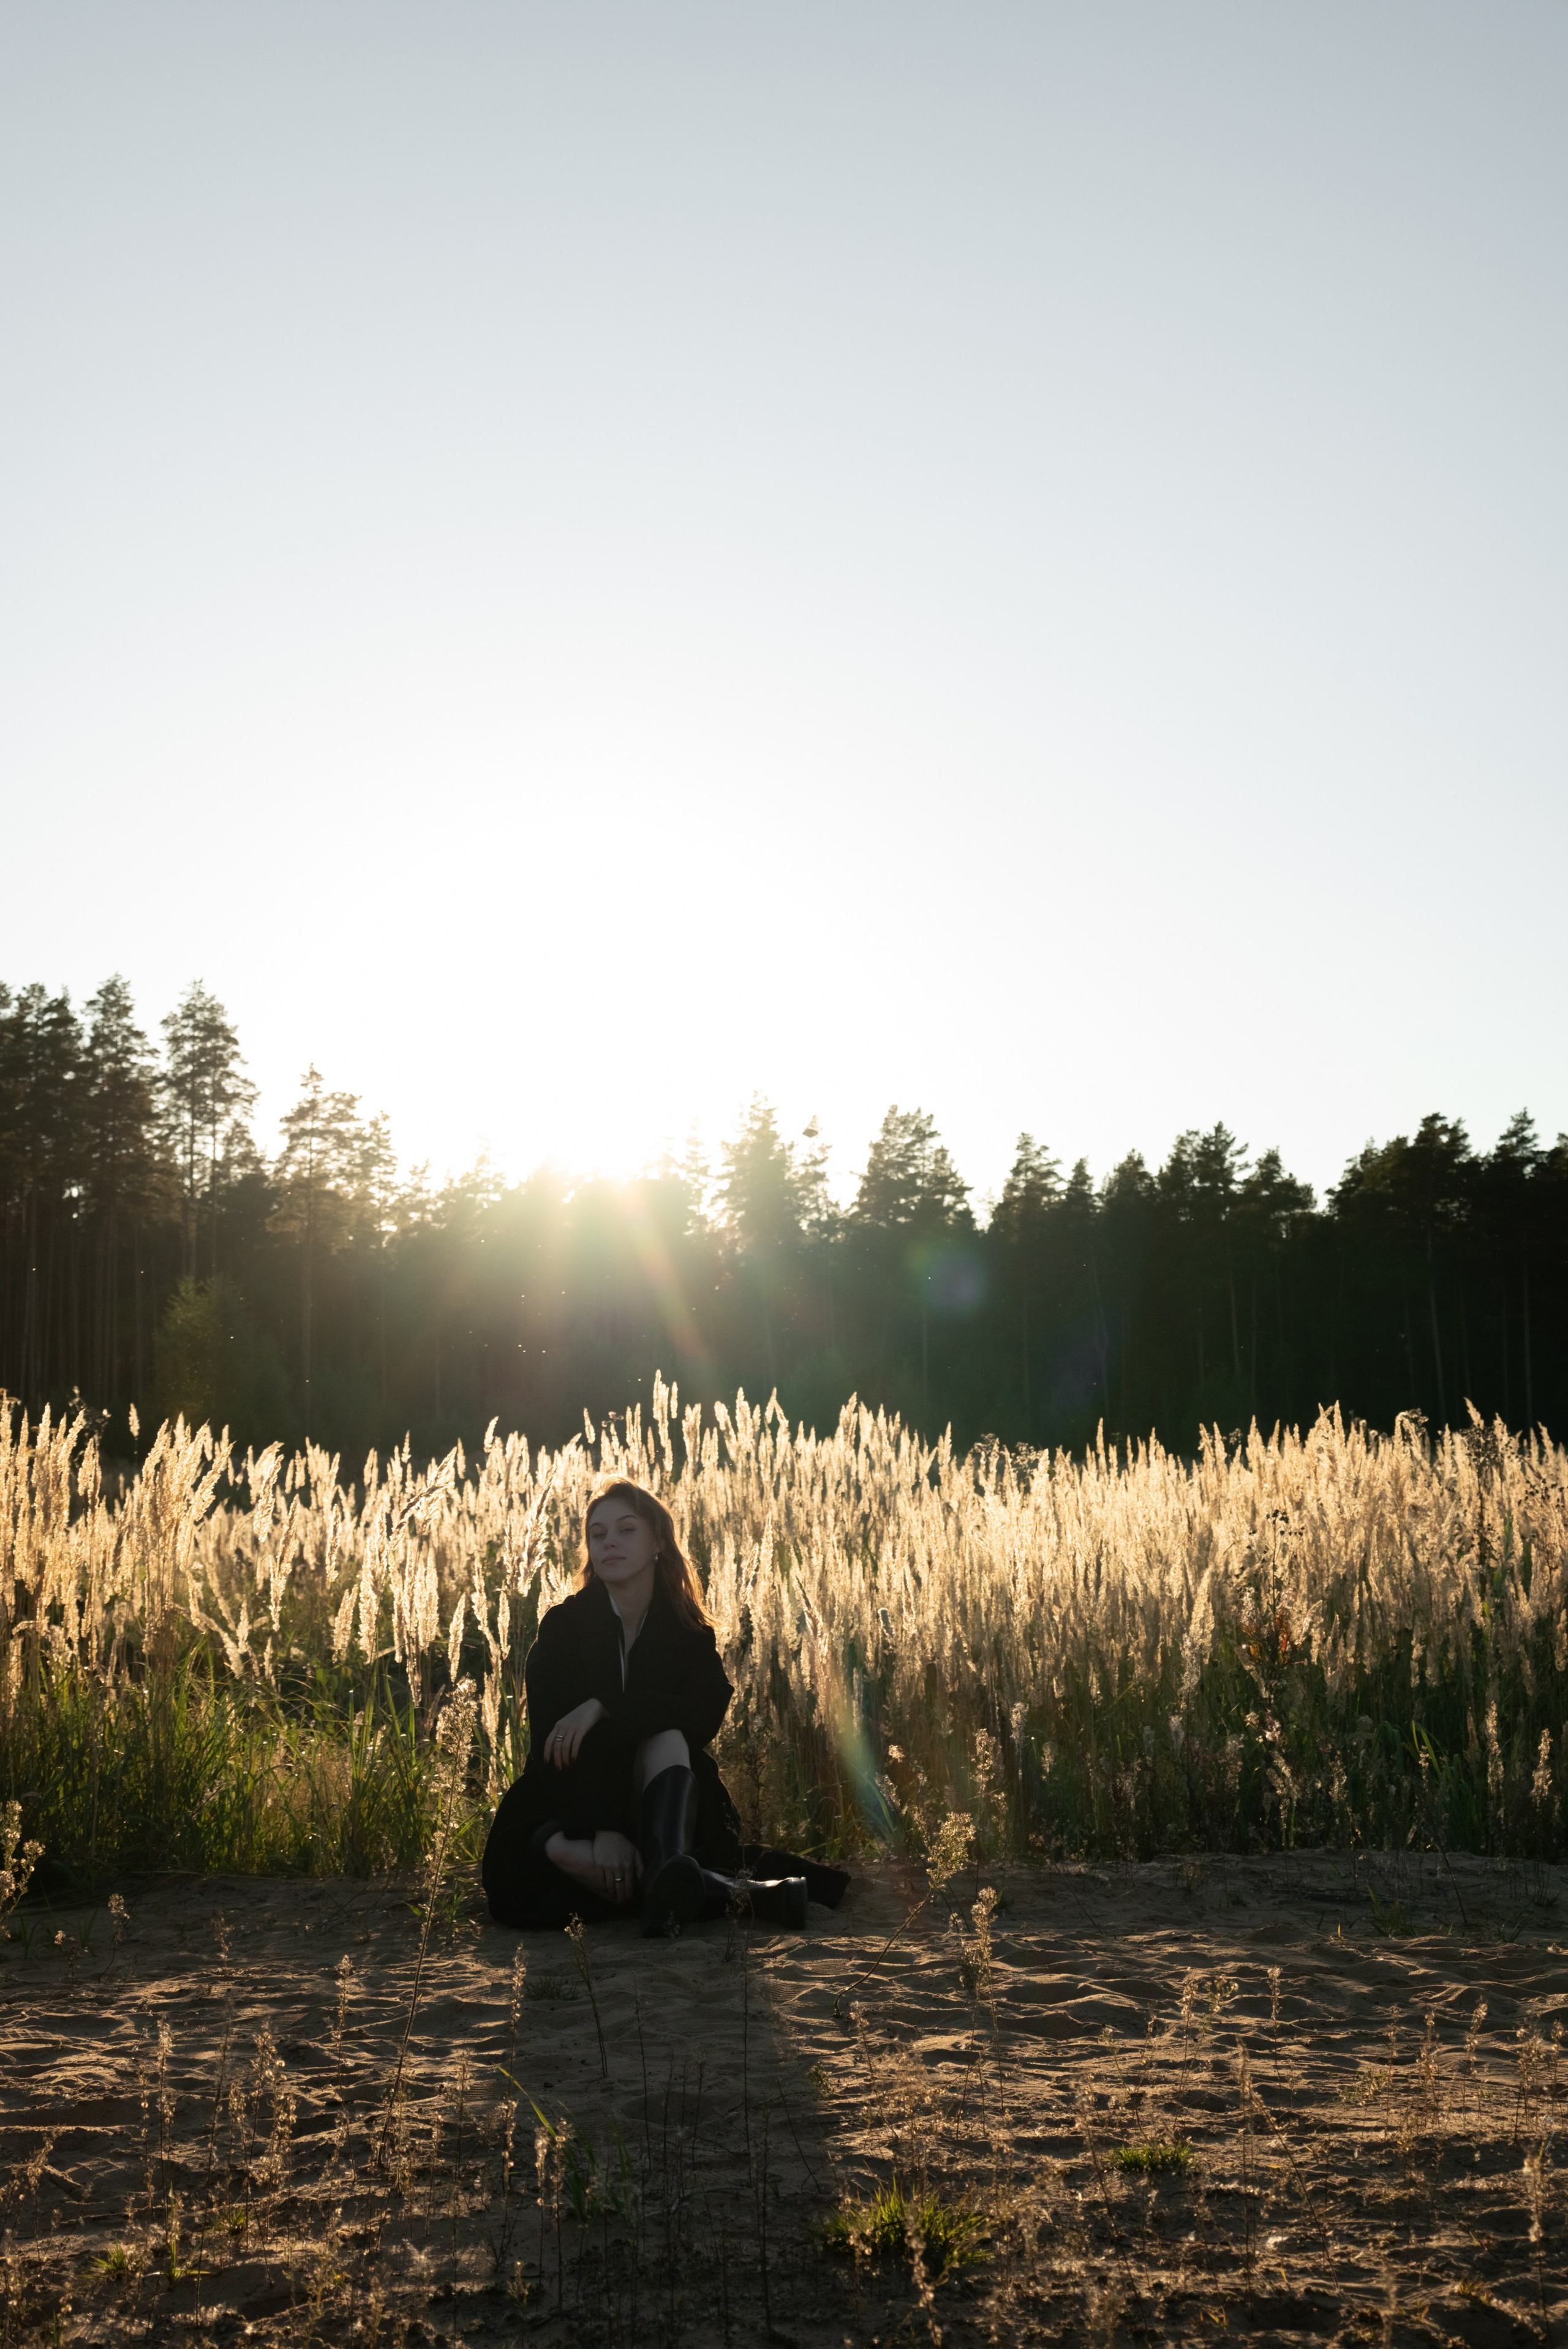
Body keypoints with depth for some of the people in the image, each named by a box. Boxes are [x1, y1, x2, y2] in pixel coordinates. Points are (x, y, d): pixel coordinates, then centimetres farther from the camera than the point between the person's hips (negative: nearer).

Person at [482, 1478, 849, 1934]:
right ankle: (732, 1891, -42)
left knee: (666, 1734, -31)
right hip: (574, 1803, -1)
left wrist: (604, 1706, -31)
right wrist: (603, 1829, -32)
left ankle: (667, 1874, -56)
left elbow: (709, 1713, -19)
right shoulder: (563, 1627, -4)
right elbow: (551, 1740, -16)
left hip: (660, 1805, 1)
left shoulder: (689, 1631, 2)